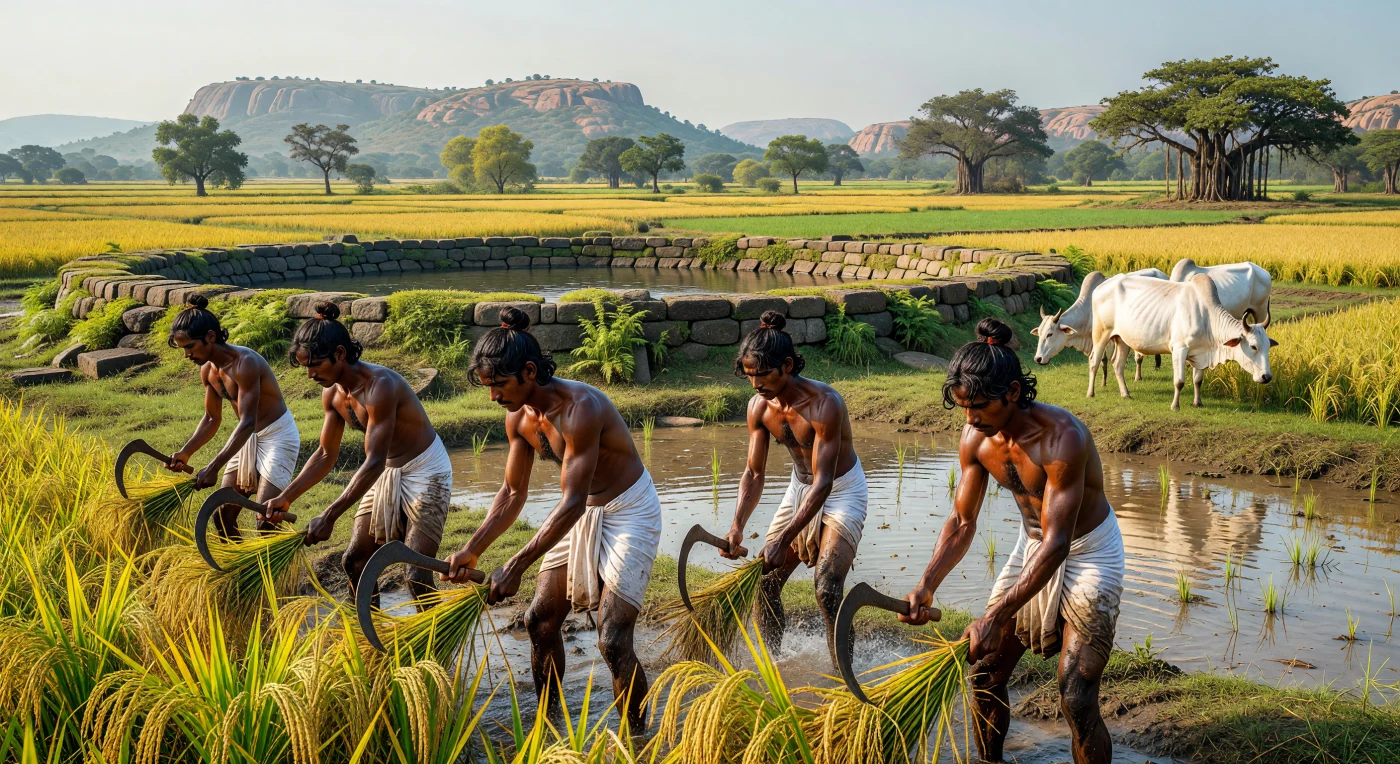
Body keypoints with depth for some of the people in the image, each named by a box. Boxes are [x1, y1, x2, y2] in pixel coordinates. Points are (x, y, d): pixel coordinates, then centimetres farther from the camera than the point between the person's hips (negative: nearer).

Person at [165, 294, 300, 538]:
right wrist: (185, 452, -4)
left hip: (277, 436, -9)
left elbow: (247, 422, -32)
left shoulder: (244, 363, -28)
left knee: (265, 520, -15)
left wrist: (213, 468, -37)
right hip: (248, 438, 9)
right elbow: (212, 419, 10)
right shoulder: (208, 370, -2)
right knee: (223, 516, 8)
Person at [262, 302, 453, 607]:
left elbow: (374, 461, -33)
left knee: (417, 574, -14)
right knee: (354, 561, 10)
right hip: (387, 473, 9)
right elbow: (326, 455, 9)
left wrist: (329, 516, -36)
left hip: (425, 472, -8)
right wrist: (286, 497, 2)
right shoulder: (333, 394, -4)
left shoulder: (380, 386, -30)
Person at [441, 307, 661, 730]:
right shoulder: (519, 417, -7)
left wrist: (517, 565, -34)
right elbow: (513, 494, 5)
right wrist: (472, 549, -3)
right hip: (583, 512, 8)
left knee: (613, 640, -14)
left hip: (629, 511, -8)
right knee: (540, 620, 9)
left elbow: (572, 502, -33)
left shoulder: (580, 409, -32)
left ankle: (636, 739, 1)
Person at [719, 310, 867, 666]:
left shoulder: (824, 404, -32)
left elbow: (823, 483, -33)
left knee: (827, 590, -19)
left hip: (842, 490, -6)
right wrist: (737, 527, -22)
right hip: (800, 487, 7)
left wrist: (784, 540, -38)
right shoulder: (759, 407, -13)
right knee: (764, 580, 4)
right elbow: (754, 473, -7)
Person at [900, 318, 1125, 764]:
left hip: (1089, 554, -6)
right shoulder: (975, 439, -12)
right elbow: (962, 522, -1)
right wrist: (927, 586, -15)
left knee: (1076, 702, -14)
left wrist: (994, 619, -36)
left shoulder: (1062, 438, -33)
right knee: (986, 674, 9)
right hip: (1032, 547, 7)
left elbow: (1057, 544, -33)